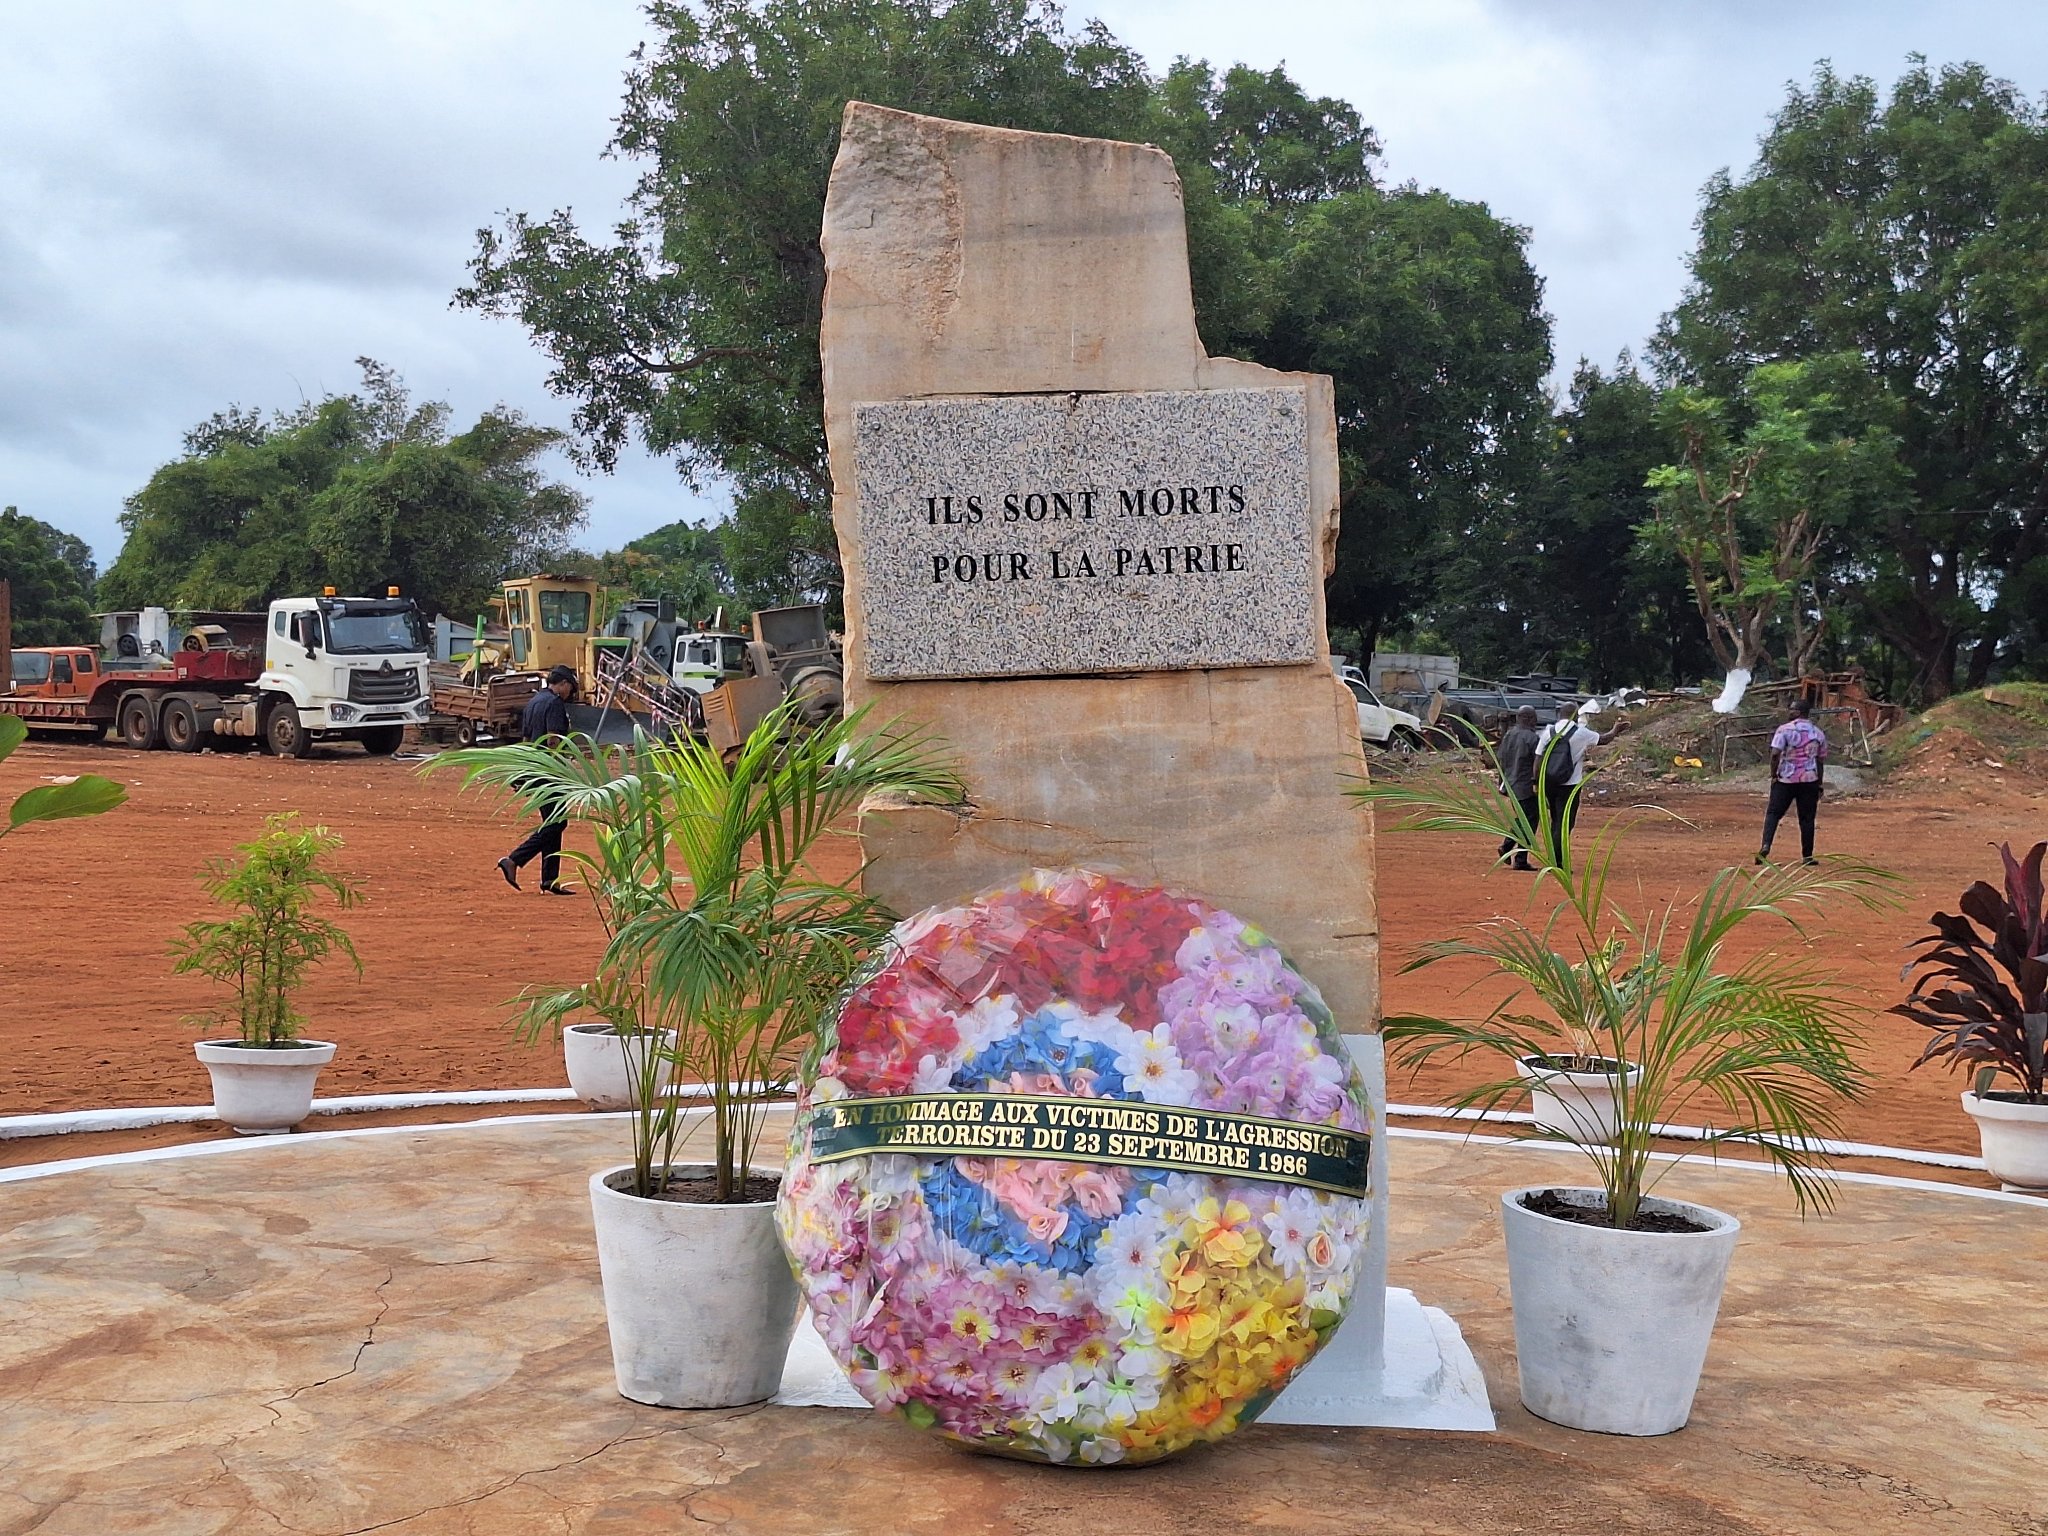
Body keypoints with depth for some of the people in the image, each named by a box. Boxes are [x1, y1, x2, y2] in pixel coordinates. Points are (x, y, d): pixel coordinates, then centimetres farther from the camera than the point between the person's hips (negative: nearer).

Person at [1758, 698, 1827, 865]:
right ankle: (1807, 856, 11)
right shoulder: (1818, 733, 8)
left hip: (1785, 779, -3)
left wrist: (1773, 775, -4)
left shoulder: (1784, 729, -7)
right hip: (1809, 780, 3)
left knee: (1773, 813, 3)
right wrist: (1819, 785, 17)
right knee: (1807, 818, 7)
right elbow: (1821, 761, 11)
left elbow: (1775, 754, -17)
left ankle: (1765, 846, -14)